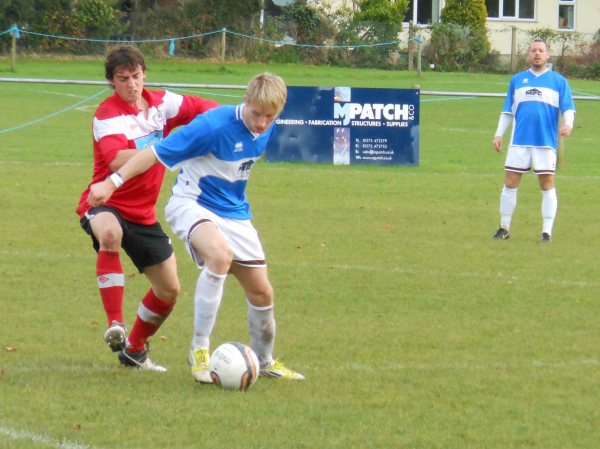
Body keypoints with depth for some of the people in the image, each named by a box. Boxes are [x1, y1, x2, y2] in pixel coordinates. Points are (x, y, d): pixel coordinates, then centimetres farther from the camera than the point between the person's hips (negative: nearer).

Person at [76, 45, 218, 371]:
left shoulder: (160, 103, 1)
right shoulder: (107, 115, -18)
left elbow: (207, 110, 10)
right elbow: (117, 160, -35)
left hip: (143, 213, 7)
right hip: (106, 204, -7)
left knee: (169, 289, 10)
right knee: (110, 233, -43)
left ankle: (135, 349, 34)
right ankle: (115, 325, -41)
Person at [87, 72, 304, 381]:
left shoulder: (266, 129, -3)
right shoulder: (214, 125, -26)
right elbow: (157, 153, -23)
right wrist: (113, 182, -26)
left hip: (234, 214, 7)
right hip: (191, 204, -7)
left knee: (261, 292, 8)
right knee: (220, 254, -37)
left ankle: (264, 361, 35)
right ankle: (199, 350, -26)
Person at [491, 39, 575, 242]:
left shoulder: (558, 81, 7)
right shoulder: (517, 80, 14)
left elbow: (568, 108, 1)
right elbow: (507, 111, 17)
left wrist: (568, 124, -19)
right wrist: (498, 135, 9)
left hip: (546, 142, -2)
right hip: (519, 142, 2)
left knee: (547, 186, -2)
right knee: (510, 184, 1)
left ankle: (547, 231, 3)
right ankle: (504, 228, 11)